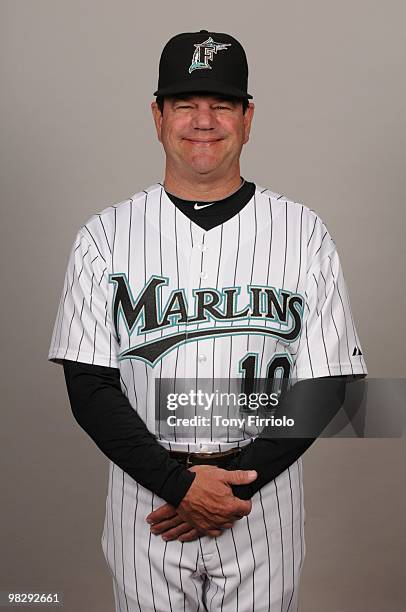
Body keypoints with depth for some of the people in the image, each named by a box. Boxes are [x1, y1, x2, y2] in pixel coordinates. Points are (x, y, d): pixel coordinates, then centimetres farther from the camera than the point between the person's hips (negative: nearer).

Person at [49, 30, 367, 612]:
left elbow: (324, 384, -4)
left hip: (264, 504, 0)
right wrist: (182, 483, -16)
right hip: (145, 497, 0)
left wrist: (234, 482, -14)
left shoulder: (303, 232, -2)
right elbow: (89, 386, -5)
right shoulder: (105, 235, -2)